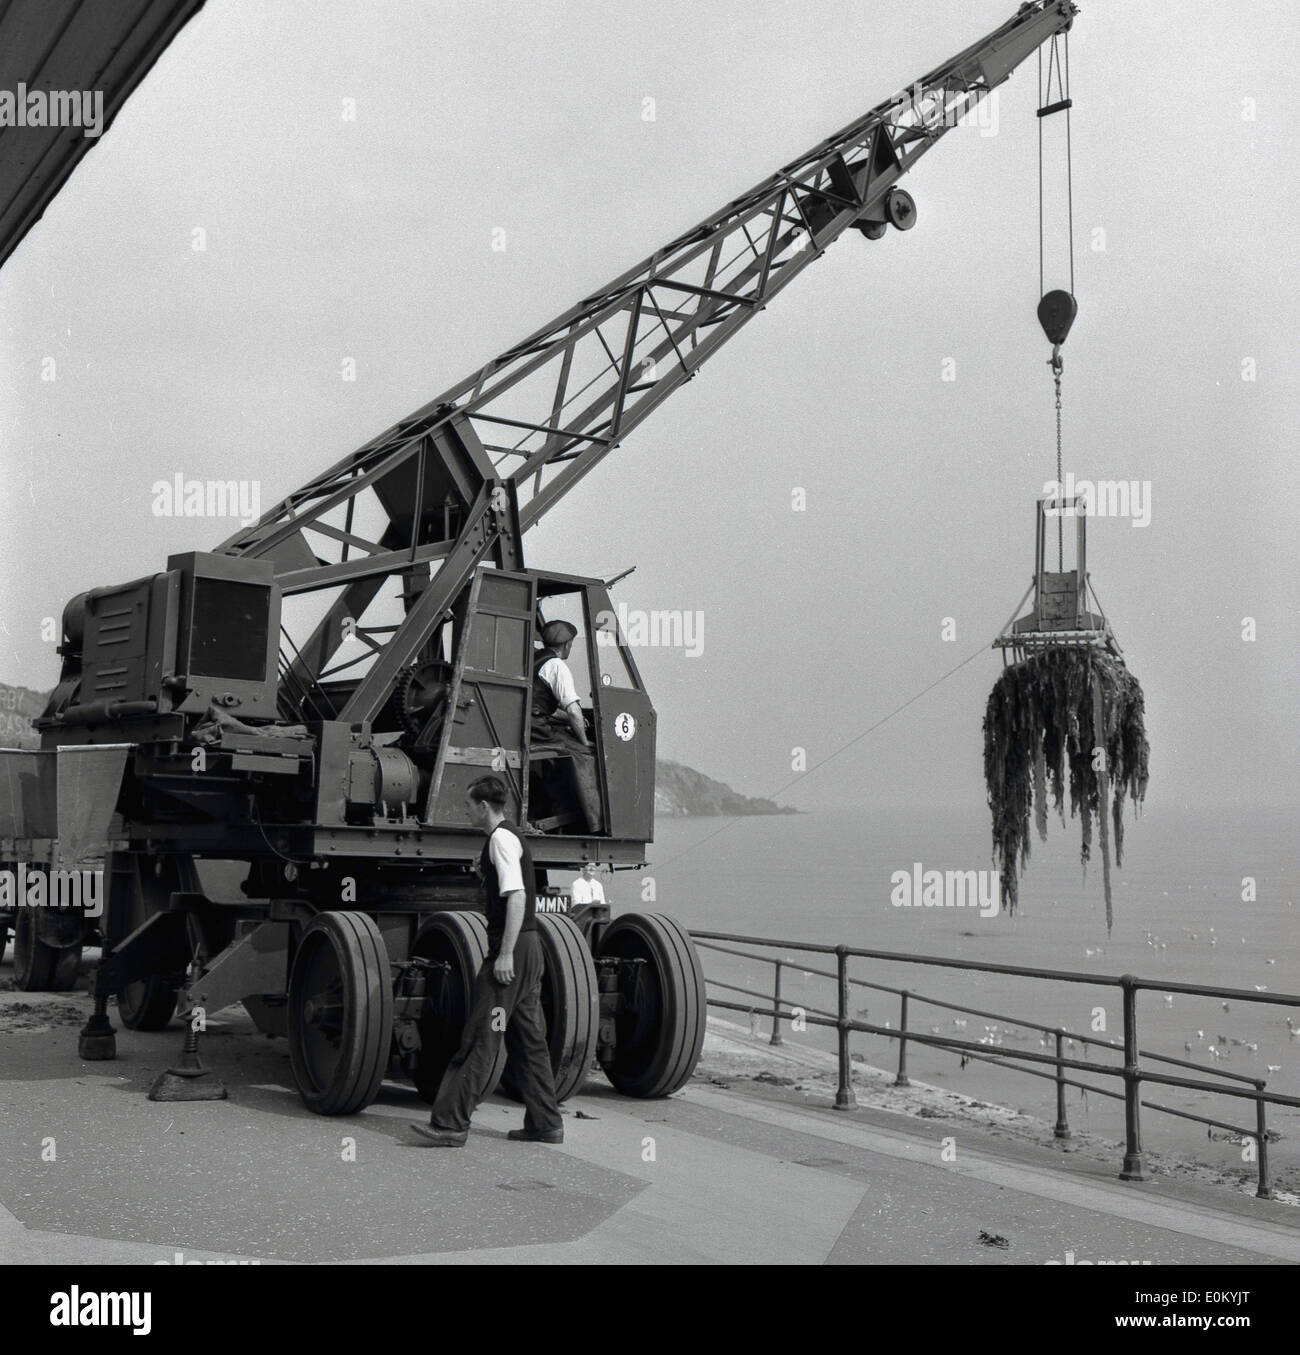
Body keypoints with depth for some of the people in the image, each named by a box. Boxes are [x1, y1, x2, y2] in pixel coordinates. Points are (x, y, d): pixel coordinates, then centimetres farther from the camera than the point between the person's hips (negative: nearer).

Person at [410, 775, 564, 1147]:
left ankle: (451, 1123, -5)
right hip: (528, 945, 10)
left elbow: (517, 896, -21)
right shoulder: (512, 836, 19)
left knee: (480, 1038, -8)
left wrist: (505, 953, -23)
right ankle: (545, 1124, 17)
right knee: (528, 1038, 13)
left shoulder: (501, 838, -11)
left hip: (513, 948, -10)